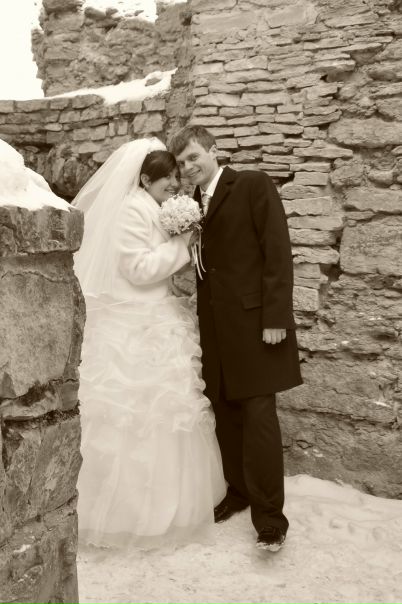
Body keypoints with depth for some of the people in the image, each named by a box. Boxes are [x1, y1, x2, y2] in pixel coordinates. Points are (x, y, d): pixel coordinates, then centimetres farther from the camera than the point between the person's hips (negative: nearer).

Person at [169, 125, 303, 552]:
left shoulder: (253, 184, -4)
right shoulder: (190, 204, 15)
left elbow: (278, 251, -11)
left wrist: (275, 317, -16)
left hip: (252, 319, -6)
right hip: (214, 325, 6)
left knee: (258, 416, -6)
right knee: (226, 415, 12)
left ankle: (269, 515, 2)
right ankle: (238, 492, 27)